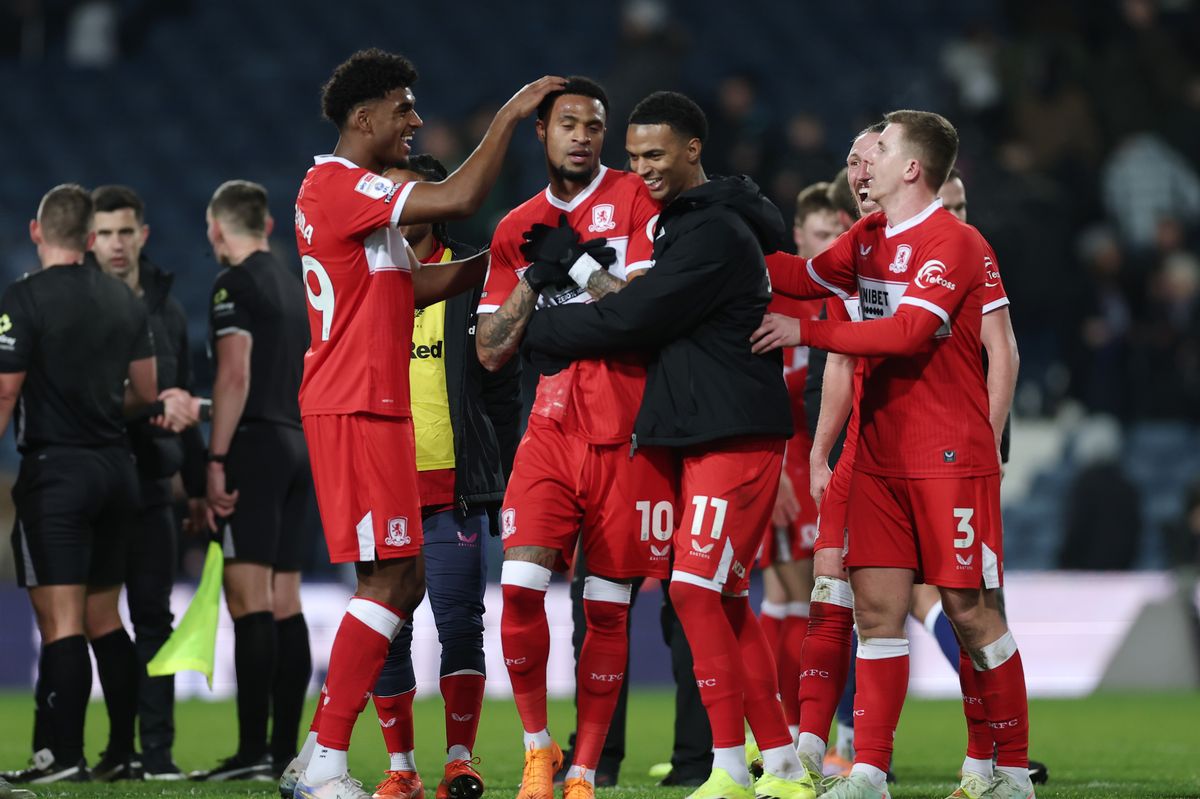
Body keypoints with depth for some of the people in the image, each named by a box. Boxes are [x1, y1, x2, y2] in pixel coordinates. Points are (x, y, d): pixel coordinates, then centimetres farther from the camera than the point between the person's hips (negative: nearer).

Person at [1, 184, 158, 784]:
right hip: (116, 466, 6)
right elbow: (146, 393, 15)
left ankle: (63, 756, -11)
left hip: (55, 470, -6)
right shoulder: (125, 300, 9)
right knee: (103, 616, 14)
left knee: (60, 621, -7)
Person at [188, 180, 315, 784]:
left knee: (248, 600, -12)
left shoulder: (236, 285, -7)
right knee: (284, 605, 8)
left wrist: (216, 460, -17)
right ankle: (284, 750, 8)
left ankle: (253, 751, -19)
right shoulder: (294, 287, 18)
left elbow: (235, 376, -16)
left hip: (254, 445, -8)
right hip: (298, 448, 8)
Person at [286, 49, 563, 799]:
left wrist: (491, 262, 13)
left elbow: (412, 286, 24)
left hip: (373, 405, 11)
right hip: (356, 406, -11)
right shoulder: (340, 187, -13)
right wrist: (510, 115, -12)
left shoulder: (360, 192, 20)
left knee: (404, 581, 10)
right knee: (390, 579, -12)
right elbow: (460, 199, -22)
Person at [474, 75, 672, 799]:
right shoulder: (518, 230, 13)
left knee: (608, 609, 1)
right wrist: (535, 278, -1)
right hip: (553, 430, 3)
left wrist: (575, 263, -10)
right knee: (520, 590, -12)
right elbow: (492, 352, 11)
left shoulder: (637, 199, 1)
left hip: (629, 435, -3)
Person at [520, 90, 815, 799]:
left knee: (697, 590, -13)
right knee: (725, 602, 9)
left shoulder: (715, 233, -15)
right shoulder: (685, 221, 17)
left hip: (736, 439, -10)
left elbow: (630, 320, -16)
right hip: (703, 436, 10)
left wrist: (528, 327, -6)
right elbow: (652, 316, 22)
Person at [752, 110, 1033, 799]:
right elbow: (806, 280, 21)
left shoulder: (956, 244, -12)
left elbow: (906, 331, -21)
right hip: (882, 454, 7)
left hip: (951, 457, -7)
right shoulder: (868, 240, 12)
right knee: (877, 605, -1)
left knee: (969, 609, -3)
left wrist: (804, 331, -17)